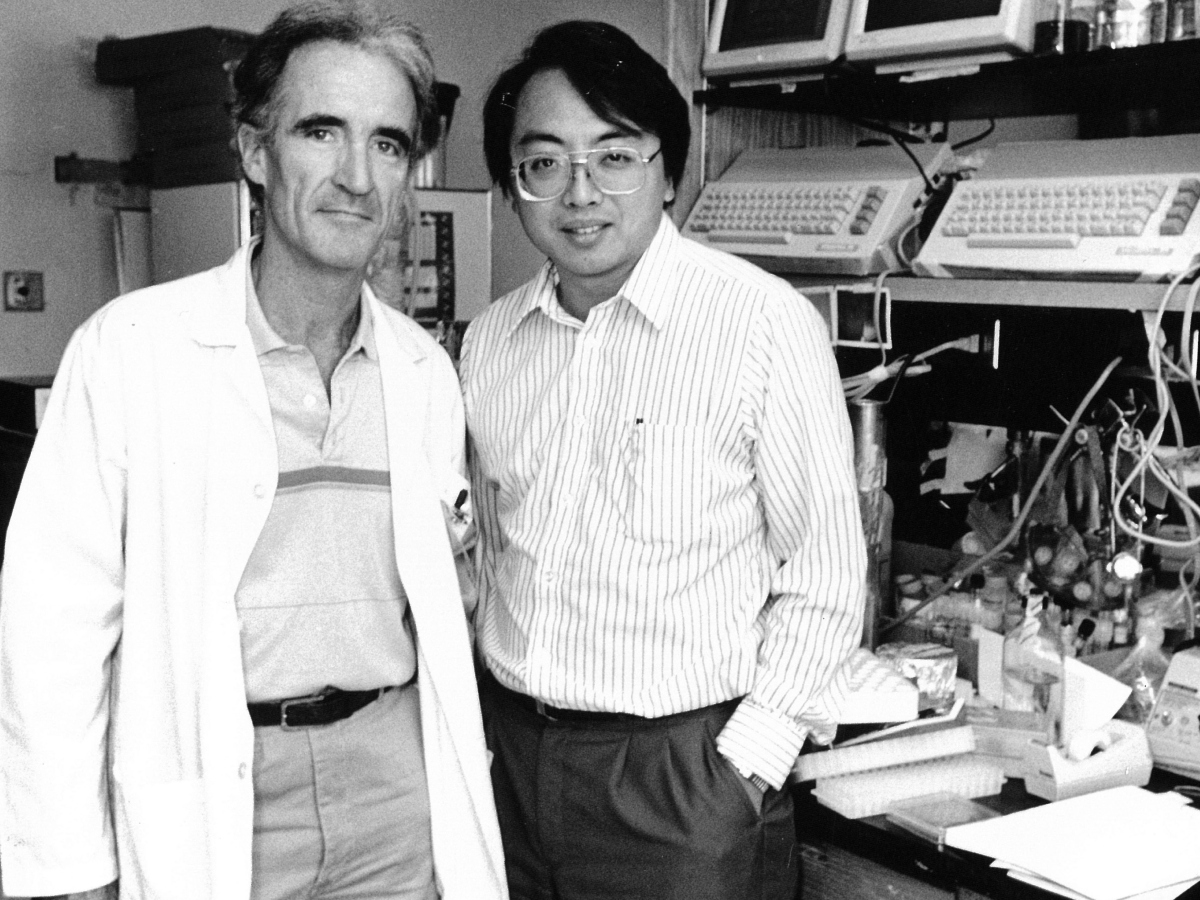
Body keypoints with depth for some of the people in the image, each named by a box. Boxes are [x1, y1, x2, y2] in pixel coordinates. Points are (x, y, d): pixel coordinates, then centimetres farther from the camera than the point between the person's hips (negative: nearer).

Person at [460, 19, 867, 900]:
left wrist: (747, 762, -12)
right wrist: (484, 717, 9)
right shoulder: (488, 341, 4)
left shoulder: (766, 323, -12)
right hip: (509, 753, 5)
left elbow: (825, 580, -9)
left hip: (683, 770, -4)